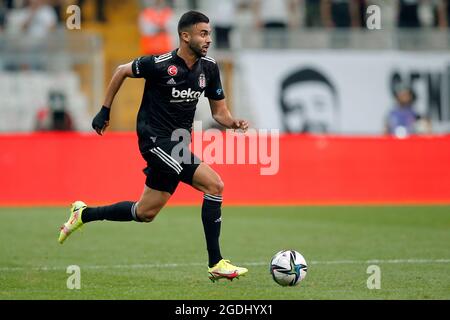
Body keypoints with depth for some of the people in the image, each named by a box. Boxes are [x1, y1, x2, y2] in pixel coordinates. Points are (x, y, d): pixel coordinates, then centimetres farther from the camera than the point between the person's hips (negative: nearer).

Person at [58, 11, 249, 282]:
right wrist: (104, 111, 6)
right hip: (155, 140, -8)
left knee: (145, 213, 14)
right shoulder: (160, 65, -15)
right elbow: (122, 71, 2)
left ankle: (83, 214, 34)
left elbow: (219, 112, 8)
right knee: (214, 184, -20)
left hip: (176, 144, 8)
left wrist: (234, 123, -14)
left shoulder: (209, 68, 2)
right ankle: (216, 264, -16)